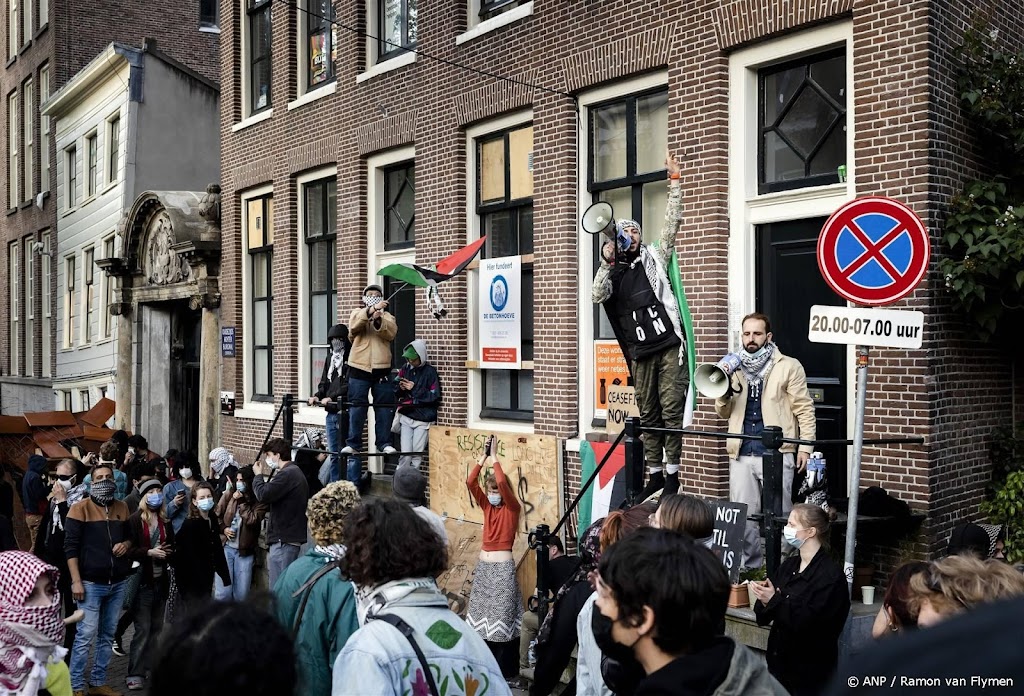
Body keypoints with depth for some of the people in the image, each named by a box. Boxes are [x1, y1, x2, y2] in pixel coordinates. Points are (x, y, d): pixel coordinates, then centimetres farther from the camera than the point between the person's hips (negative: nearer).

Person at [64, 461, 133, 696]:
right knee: (86, 635, -5)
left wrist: (127, 544, -4)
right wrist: (76, 581, -13)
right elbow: (71, 546, -8)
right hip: (91, 583, -5)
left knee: (107, 634, 11)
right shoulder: (80, 508, -5)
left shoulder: (122, 508, 11)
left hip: (118, 582, 5)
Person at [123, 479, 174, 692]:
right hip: (142, 580, -5)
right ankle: (135, 674, 3)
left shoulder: (165, 521, 10)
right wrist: (149, 552, -20)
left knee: (157, 627, 12)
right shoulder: (134, 520, -6)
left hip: (161, 580, 5)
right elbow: (128, 549, -11)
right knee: (143, 629, -5)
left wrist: (168, 551, -4)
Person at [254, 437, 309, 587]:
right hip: (291, 537, 10)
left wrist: (258, 475, -4)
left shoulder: (286, 474, -15)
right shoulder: (295, 472, 19)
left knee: (278, 587, -7)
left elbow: (263, 495, -19)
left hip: (283, 539, -10)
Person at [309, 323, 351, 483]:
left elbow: (348, 385, -16)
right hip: (331, 412, 7)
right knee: (333, 452, 12)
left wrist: (332, 397, -21)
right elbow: (324, 382, 19)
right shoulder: (330, 358, 17)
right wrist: (317, 396, 2)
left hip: (344, 411, -7)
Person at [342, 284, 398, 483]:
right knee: (356, 409, -1)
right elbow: (354, 326, -14)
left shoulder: (387, 316, 15)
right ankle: (353, 443, 5)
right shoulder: (357, 313, 10)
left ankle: (384, 443, 10)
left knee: (384, 408, 2)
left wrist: (378, 320, -21)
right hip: (359, 368, -1)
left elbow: (391, 333, -6)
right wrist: (371, 310, -27)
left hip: (381, 368, 1)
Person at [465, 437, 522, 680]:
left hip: (502, 567, -6)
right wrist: (483, 457, -10)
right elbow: (470, 483, -5)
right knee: (482, 614, 12)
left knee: (501, 615, -2)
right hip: (483, 566, 6)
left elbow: (502, 483, -25)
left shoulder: (512, 508, -8)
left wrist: (494, 457, -19)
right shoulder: (487, 506, 7)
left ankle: (503, 669, 6)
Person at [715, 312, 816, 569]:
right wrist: (724, 393, -4)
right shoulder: (735, 367, 14)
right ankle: (748, 565, 21)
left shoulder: (788, 366, 1)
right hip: (741, 453, 4)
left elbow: (804, 409, 0)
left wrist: (805, 446, -7)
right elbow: (724, 412, 17)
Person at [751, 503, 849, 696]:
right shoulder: (788, 565, 4)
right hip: (779, 659, 6)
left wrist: (774, 601, -23)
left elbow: (811, 623, -21)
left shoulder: (831, 575, -15)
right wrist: (764, 600, -13)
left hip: (810, 668, -6)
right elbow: (764, 617, 7)